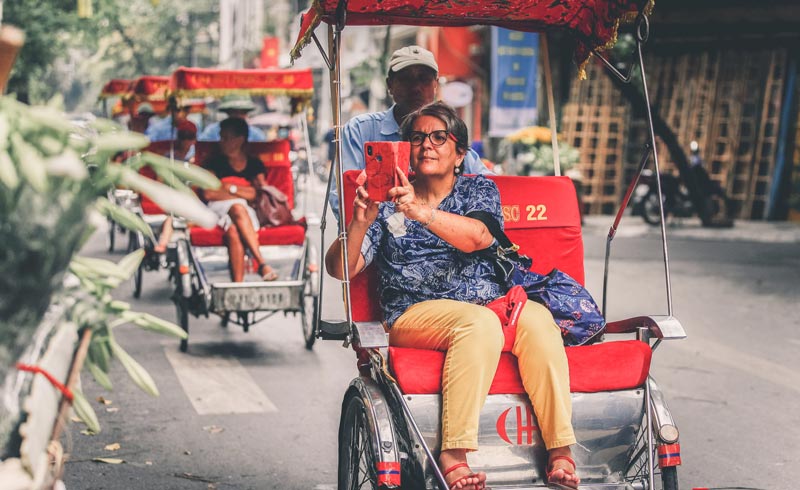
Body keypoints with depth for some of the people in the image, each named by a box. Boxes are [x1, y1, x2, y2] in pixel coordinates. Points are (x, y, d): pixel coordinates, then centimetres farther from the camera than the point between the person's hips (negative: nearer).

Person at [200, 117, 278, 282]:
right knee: (238, 208, -37)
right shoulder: (215, 162, 17)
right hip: (219, 209, 0)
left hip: (249, 213, 0)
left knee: (234, 231, -36)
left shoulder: (255, 164, 19)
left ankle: (237, 284, -49)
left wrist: (230, 187, -1)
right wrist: (246, 193, 1)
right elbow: (208, 194, 2)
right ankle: (262, 263, -45)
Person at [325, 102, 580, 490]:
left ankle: (560, 451, -31)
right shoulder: (388, 202, 16)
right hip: (417, 312, -2)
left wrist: (421, 212, -25)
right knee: (479, 323, -35)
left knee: (535, 317, -31)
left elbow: (479, 236, -8)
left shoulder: (479, 189, 16)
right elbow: (340, 268, 5)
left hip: (492, 304, 2)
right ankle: (453, 456, -38)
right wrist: (360, 222, -14)